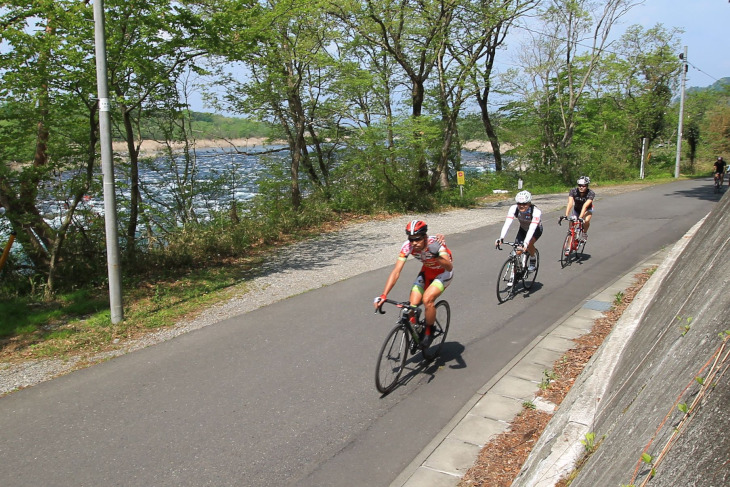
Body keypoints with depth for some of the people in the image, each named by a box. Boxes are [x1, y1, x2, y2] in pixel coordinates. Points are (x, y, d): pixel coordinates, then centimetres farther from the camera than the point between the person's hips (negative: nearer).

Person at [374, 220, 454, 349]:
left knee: (427, 299, -26)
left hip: (443, 272, -4)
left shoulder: (435, 243, -34)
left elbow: (449, 267, -46)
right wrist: (383, 295, -36)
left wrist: (436, 256, -64)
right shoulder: (407, 246, -25)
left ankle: (429, 332, -2)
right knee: (412, 304, -11)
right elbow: (396, 271, -28)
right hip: (427, 271, 4)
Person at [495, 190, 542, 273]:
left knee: (529, 244, -31)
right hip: (523, 229, 3)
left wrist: (525, 243, -61)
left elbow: (532, 228, -48)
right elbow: (507, 223, -39)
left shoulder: (536, 211, -37)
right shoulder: (514, 208, -29)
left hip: (536, 229, -3)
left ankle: (533, 259, 0)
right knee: (517, 252, -11)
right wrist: (501, 238, -54)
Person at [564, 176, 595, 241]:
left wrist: (580, 217, -54)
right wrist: (566, 215, -50)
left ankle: (584, 234, -2)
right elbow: (570, 203, -37)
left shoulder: (591, 193, -30)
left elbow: (585, 206, -41)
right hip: (576, 209, 2)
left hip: (587, 210, -2)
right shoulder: (573, 191, -25)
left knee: (586, 220, -31)